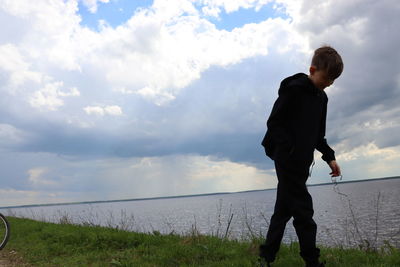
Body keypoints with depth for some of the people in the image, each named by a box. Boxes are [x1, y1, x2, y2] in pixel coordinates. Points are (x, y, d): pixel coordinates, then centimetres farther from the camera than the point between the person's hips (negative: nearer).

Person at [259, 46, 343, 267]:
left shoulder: (321, 97, 14)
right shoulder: (293, 89, -10)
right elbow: (273, 123, -13)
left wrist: (329, 156, 8)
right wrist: (291, 149, -21)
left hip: (302, 162, 8)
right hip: (287, 159, -8)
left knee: (284, 209, 12)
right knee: (303, 210, -7)